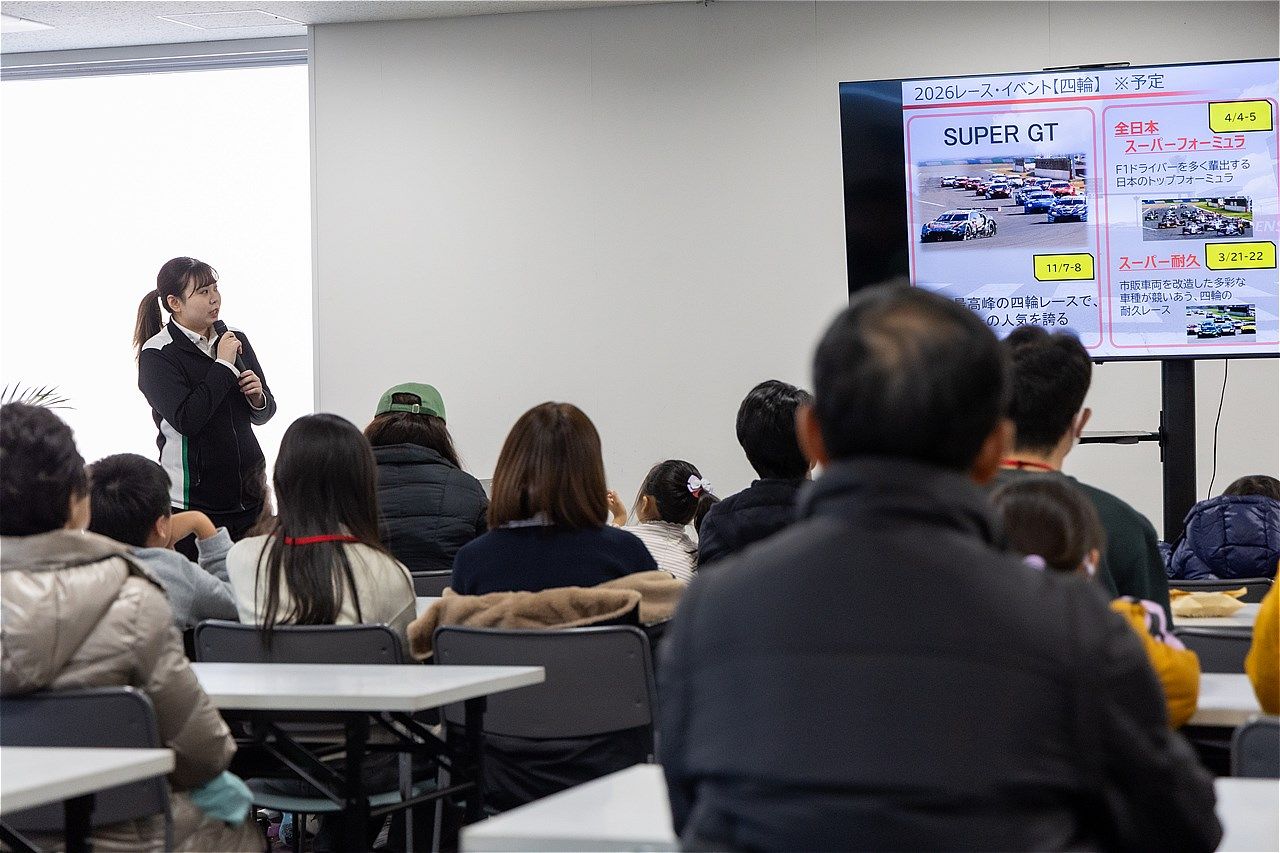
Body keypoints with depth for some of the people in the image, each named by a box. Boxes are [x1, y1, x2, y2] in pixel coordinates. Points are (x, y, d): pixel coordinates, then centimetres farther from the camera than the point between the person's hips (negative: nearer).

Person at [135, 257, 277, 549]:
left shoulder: (235, 340, 9)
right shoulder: (156, 354, -7)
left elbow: (263, 415, 18)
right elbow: (186, 420, -20)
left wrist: (258, 397, -5)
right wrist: (224, 366, -16)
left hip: (248, 495, 5)